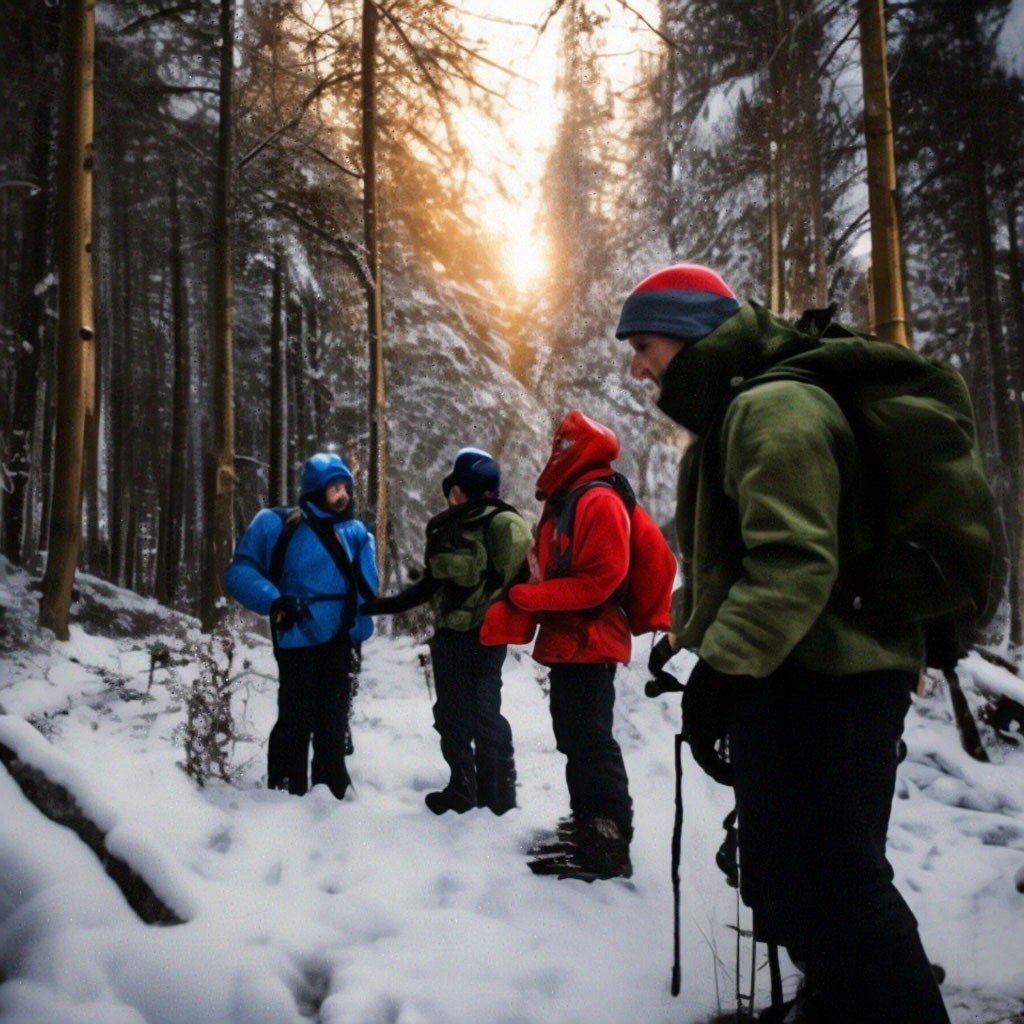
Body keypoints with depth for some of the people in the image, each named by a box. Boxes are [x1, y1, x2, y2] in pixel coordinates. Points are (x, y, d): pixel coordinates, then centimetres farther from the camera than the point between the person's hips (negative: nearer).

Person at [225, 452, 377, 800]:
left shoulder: (355, 532, 4)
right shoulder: (277, 525, -7)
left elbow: (365, 588, 8)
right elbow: (239, 571, -7)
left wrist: (359, 626, -7)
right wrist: (274, 600, -22)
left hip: (338, 641, 4)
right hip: (297, 640, -4)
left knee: (333, 722, 14)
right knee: (297, 720, -6)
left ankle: (332, 791, 28)